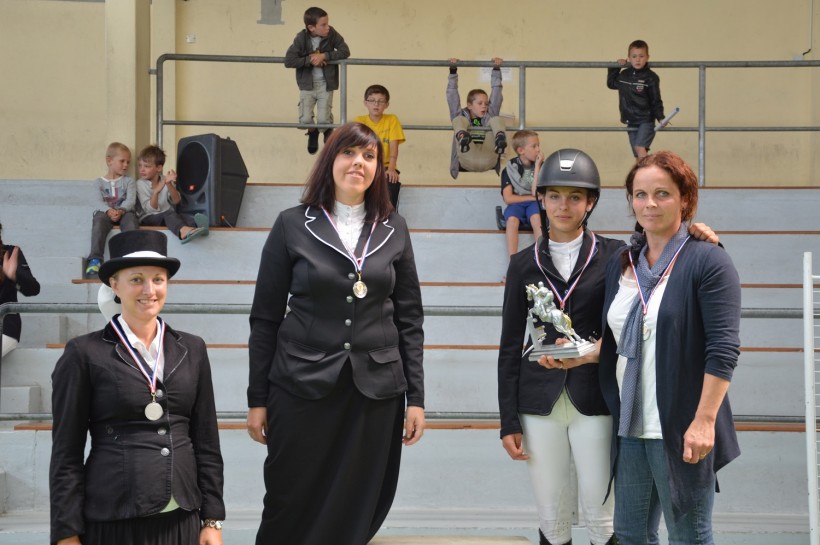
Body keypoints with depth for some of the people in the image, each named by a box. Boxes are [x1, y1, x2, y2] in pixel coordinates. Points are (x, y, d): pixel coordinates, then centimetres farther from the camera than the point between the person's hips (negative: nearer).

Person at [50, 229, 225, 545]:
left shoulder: (191, 349, 8)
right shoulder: (85, 353, -3)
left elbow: (207, 441, 10)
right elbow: (66, 452, -2)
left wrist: (212, 519, 5)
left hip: (182, 517, 3)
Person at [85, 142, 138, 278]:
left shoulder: (128, 181, 18)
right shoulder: (100, 182, 16)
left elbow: (131, 200, 0)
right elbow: (98, 202, -1)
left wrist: (121, 211, -22)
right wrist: (109, 211, -24)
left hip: (124, 212, 1)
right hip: (105, 212, 0)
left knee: (131, 219, -35)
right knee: (99, 221, -35)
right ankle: (95, 259, -44)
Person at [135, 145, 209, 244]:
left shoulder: (165, 180, 8)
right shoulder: (140, 184, -1)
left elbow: (176, 201, -7)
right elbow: (150, 209, -12)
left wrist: (169, 185, -24)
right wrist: (156, 192, -29)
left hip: (168, 216, 4)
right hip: (148, 218, -4)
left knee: (179, 216, -28)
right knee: (168, 214, -34)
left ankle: (197, 225, -65)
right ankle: (183, 230, -70)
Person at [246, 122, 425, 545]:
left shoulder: (394, 230, 6)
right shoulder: (292, 226, 0)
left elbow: (409, 318, 8)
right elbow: (265, 318, 2)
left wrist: (415, 397, 3)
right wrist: (257, 399, 0)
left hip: (376, 391, 2)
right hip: (302, 387, -2)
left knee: (357, 511, 7)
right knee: (291, 508, 3)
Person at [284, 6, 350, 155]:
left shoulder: (332, 34, -13)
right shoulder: (301, 38, -17)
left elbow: (345, 51, -13)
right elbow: (288, 61, -20)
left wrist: (324, 56, -22)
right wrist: (309, 59, -24)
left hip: (326, 84, 0)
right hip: (307, 85, 0)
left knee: (324, 120, -9)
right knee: (305, 120, -9)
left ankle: (328, 134, 31)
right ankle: (313, 132, 31)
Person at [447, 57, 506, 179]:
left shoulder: (490, 116, 28)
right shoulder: (461, 116, 23)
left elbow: (496, 92, 23)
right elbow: (452, 95, 16)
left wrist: (496, 69, 16)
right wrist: (453, 71, 11)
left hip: (488, 161, 1)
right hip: (467, 162, -1)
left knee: (497, 119, -5)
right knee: (459, 120, -9)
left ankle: (500, 137, -39)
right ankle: (462, 137, -44)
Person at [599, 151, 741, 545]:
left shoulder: (707, 261, -9)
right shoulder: (621, 263, 11)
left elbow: (723, 348, -15)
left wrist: (704, 421, -21)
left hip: (680, 428, -6)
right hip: (629, 426, 6)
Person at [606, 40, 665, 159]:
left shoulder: (651, 77, -8)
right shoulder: (624, 75, 6)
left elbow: (656, 101, -6)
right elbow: (611, 84, 25)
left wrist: (660, 117, -17)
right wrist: (614, 68, 14)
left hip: (646, 121, -5)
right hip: (631, 122, 5)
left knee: (640, 148, -24)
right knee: (638, 157, 8)